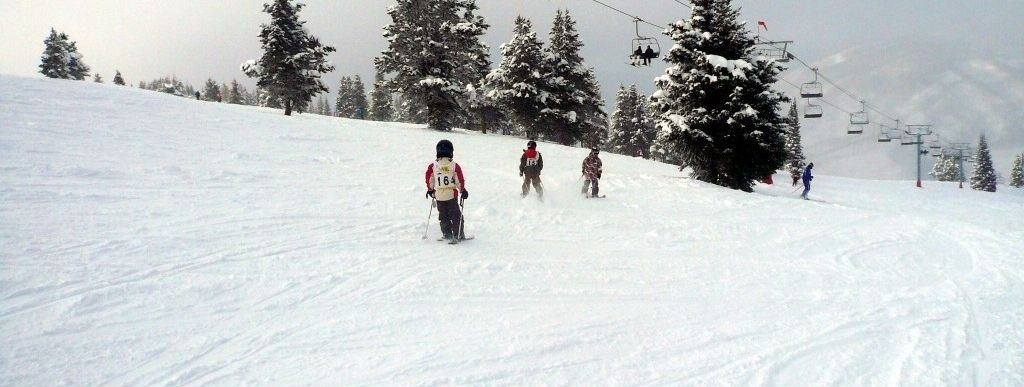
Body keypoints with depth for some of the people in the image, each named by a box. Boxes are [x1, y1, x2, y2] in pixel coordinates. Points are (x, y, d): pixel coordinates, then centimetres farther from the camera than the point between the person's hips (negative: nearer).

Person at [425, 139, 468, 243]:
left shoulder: (433, 166, -2)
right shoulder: (454, 166, -7)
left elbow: (429, 179, 6)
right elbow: (460, 180, -7)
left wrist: (430, 190, 20)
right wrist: (463, 191, 4)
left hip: (439, 195, 2)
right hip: (452, 194, -1)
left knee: (443, 216, 12)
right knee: (456, 215, 9)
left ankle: (448, 236, 10)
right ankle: (459, 235, 10)